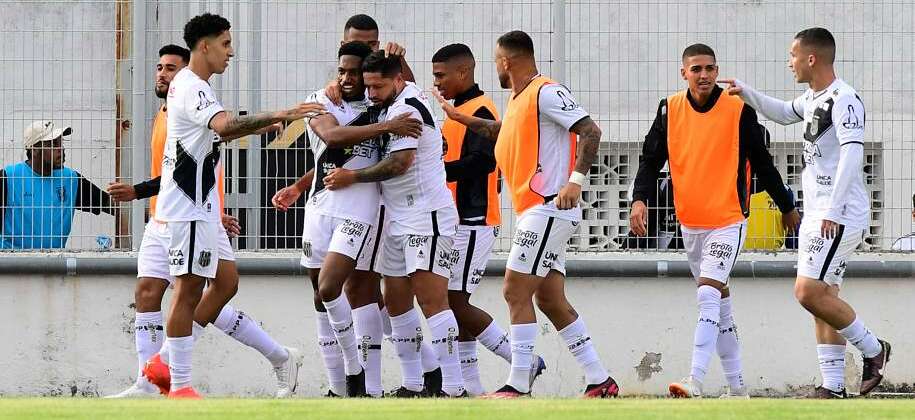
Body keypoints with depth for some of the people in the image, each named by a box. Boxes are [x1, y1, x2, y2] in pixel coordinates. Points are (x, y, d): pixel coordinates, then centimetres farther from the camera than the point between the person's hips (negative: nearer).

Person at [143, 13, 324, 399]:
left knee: (226, 284, 12)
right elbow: (226, 126, -37)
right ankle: (179, 387, -3)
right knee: (189, 291, -7)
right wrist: (278, 116, -43)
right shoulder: (192, 88, -17)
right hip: (189, 205, -11)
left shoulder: (189, 85, 17)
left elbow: (216, 132, 35)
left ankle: (164, 363, 16)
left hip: (202, 205, 11)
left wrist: (260, 125, 30)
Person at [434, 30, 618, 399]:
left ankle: (518, 386, -10)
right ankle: (600, 381, 11)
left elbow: (590, 130, -18)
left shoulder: (545, 93, -12)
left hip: (548, 209, -10)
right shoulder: (517, 100, 17)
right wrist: (457, 117, 38)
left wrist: (576, 180, -26)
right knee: (550, 299, 9)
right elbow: (501, 132, 39)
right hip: (535, 212, 10)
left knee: (516, 292, -10)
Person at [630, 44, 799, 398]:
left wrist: (788, 208, 10)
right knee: (719, 302, 12)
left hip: (728, 222, -5)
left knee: (709, 294, -20)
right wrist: (640, 199, -12)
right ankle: (737, 386, 20)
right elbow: (651, 159, 5)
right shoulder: (670, 110, 2)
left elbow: (762, 163, 1)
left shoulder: (739, 110, -7)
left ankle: (695, 381, -27)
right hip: (689, 223, 5)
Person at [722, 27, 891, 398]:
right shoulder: (813, 98, 15)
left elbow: (852, 154, -25)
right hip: (817, 215, 10)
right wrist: (746, 93, 31)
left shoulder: (843, 100, -16)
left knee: (809, 292, -16)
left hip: (840, 215, -10)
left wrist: (833, 210, -29)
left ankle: (872, 349, 0)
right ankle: (833, 385, 7)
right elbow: (785, 113, 38)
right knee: (822, 296, 7)